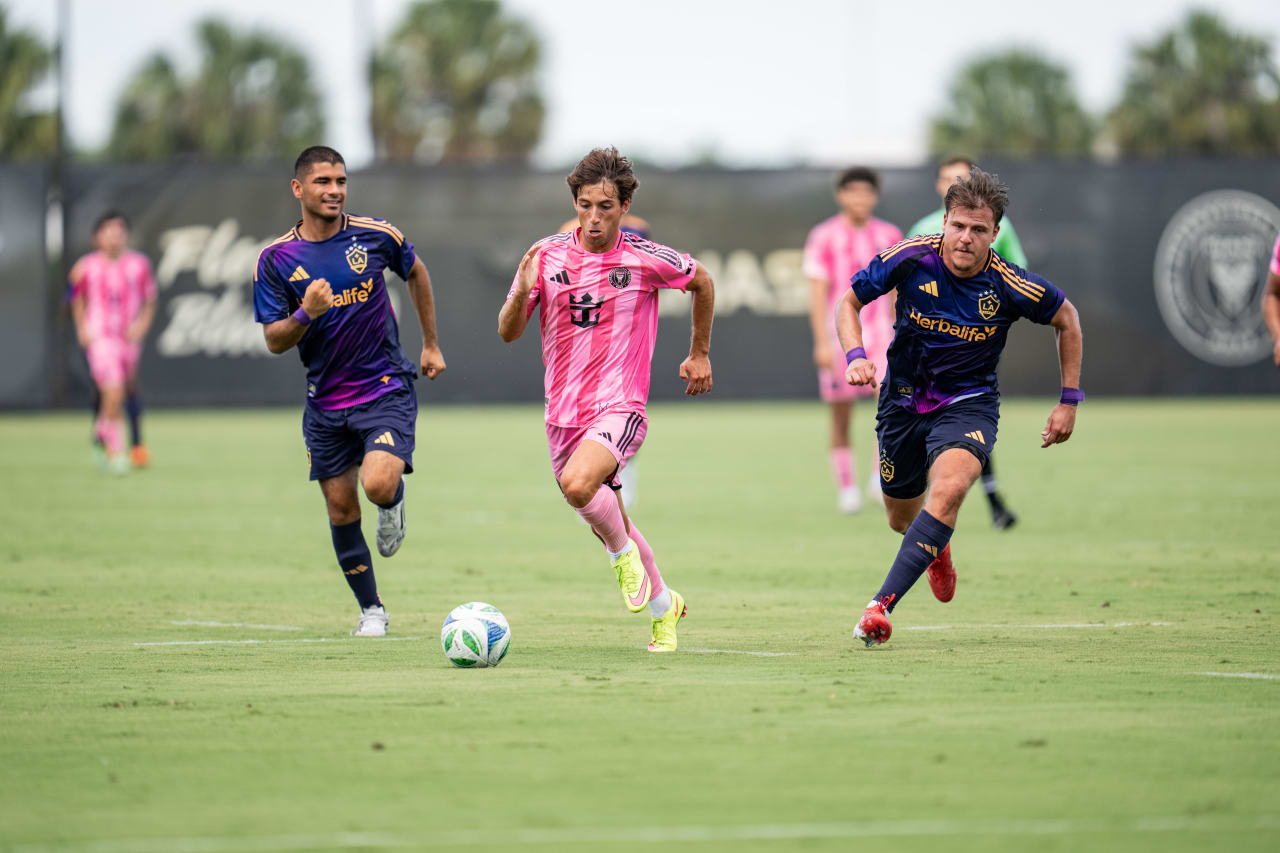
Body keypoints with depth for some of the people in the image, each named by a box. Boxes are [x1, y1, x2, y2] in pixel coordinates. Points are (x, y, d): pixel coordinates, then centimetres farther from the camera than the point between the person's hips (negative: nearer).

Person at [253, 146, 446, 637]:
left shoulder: (375, 236, -6)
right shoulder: (275, 260, -5)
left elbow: (416, 272, 15)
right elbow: (274, 340, -4)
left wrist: (431, 345, 18)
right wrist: (306, 314, -25)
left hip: (385, 388, -2)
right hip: (325, 402, 2)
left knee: (379, 483, -24)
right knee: (342, 512, 5)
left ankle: (394, 501, 14)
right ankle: (371, 610, 23)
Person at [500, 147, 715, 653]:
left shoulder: (646, 259, -7)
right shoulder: (547, 256, -2)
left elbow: (701, 283, 13)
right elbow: (507, 332, -1)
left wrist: (700, 354, 18)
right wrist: (522, 292, -21)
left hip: (620, 407, -4)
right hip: (563, 412, 4)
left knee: (578, 484, -33)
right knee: (608, 521, 16)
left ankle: (623, 552, -3)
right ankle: (663, 606, 39)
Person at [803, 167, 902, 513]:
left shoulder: (889, 236, 8)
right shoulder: (824, 237, -2)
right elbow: (817, 293, -5)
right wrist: (822, 343, -12)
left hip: (879, 336, 2)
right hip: (838, 338, -2)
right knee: (841, 417, 2)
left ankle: (881, 475, -11)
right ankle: (847, 488, 14)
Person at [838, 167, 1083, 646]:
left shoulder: (1010, 287, -19)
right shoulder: (910, 259, -18)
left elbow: (1067, 320, 1)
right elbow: (849, 303, -3)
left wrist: (1069, 401, 1)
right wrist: (855, 355, -22)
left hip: (969, 402, -2)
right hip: (904, 399, 2)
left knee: (949, 487, -31)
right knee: (902, 519, 14)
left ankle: (882, 605, -32)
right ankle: (937, 549, 55)